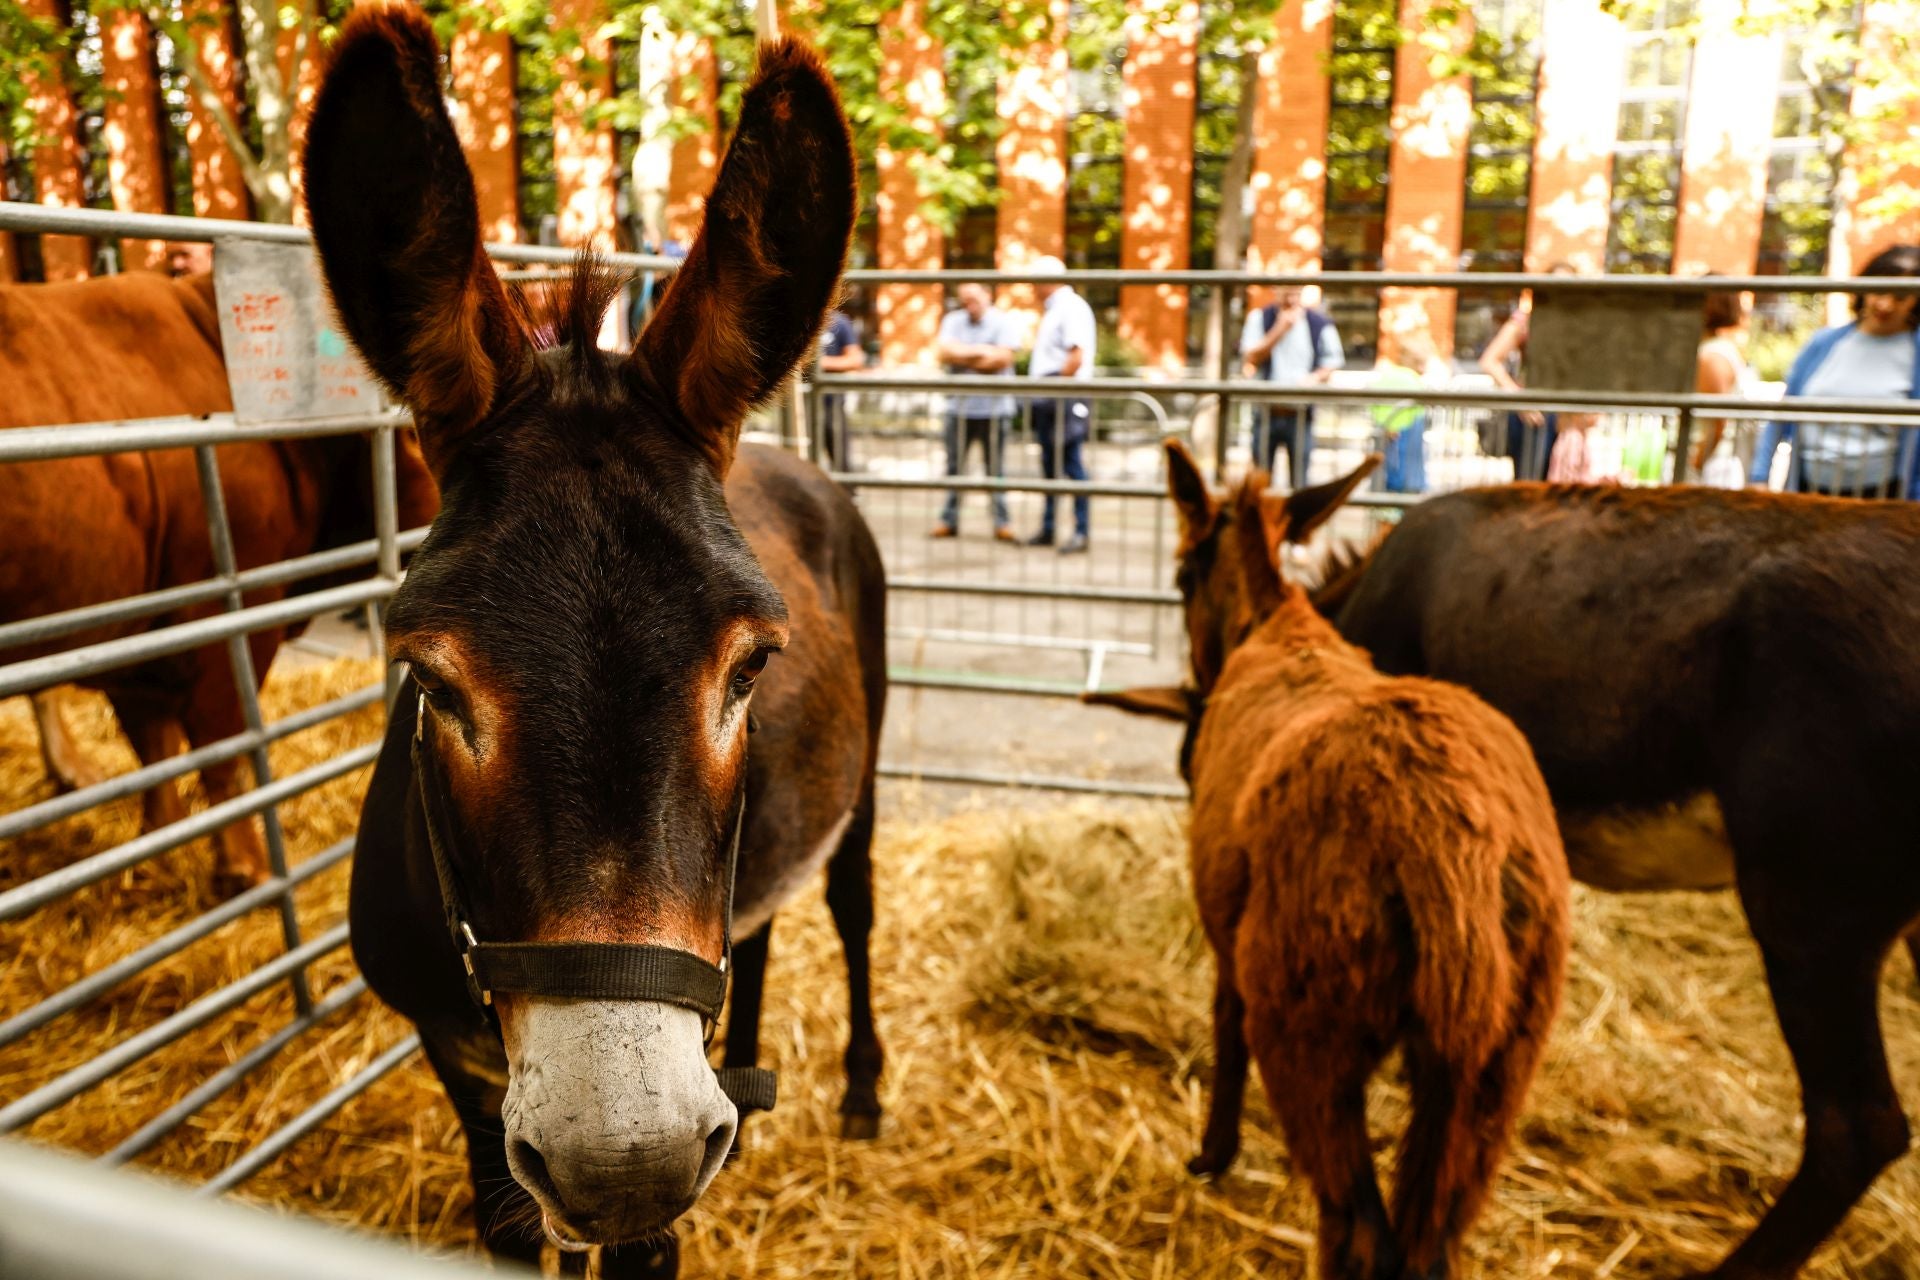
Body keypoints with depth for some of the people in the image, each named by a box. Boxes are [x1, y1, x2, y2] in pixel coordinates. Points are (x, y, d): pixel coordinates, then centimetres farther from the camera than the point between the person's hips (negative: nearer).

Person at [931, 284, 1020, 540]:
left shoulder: (1002, 321, 0)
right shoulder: (953, 320, 10)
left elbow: (1003, 358, -11)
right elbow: (946, 353, -4)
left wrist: (962, 356, -7)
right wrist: (981, 351, -12)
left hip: (994, 406, -3)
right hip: (959, 406, 3)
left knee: (995, 468, 0)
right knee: (954, 466, 5)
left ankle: (1002, 521, 6)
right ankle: (949, 519, 13)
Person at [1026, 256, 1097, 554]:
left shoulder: (1072, 307, -10)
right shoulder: (1053, 309, 20)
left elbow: (1077, 356, -20)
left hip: (1065, 398, -10)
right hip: (1048, 401, 10)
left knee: (1071, 463, -8)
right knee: (1049, 464, 12)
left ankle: (1081, 532, -5)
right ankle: (1047, 529, 19)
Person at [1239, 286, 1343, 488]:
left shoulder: (1320, 323, 1)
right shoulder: (1260, 318, 2)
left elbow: (1333, 364, 7)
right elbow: (1250, 358, -9)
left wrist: (1316, 377, -15)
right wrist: (1280, 329, -17)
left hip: (1301, 413, 0)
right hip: (1267, 410, 0)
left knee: (1299, 481, 2)